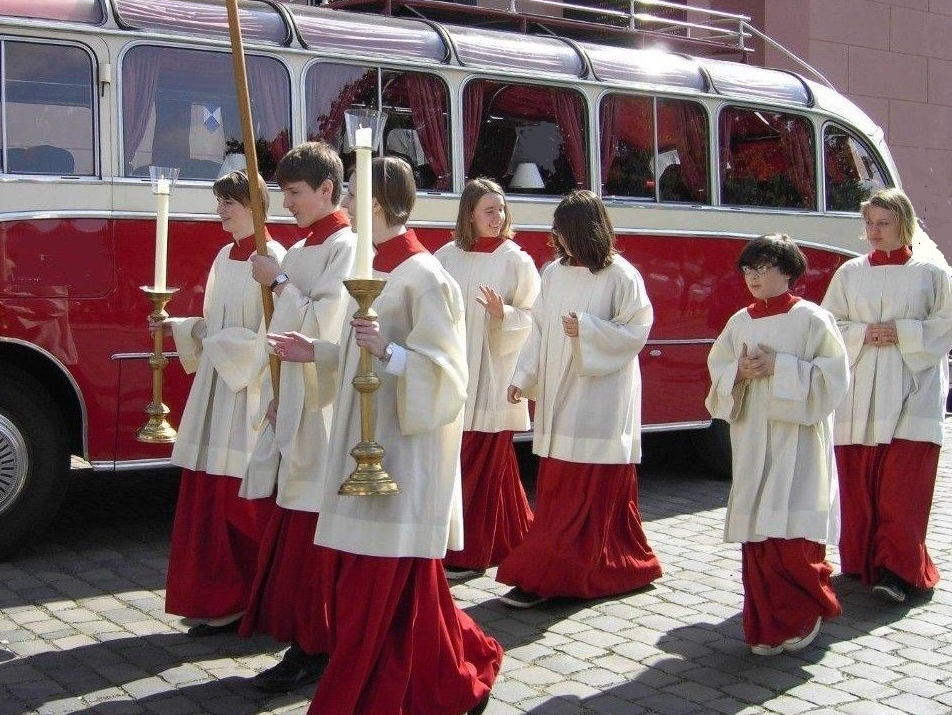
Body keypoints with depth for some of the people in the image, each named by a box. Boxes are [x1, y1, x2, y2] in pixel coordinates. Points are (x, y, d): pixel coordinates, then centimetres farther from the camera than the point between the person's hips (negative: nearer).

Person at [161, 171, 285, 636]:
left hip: (250, 389, -8)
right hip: (217, 384, 8)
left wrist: (214, 341, -14)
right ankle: (217, 598, 19)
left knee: (241, 502, -2)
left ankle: (236, 603, 10)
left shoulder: (270, 258, -10)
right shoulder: (225, 257, 15)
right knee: (208, 498, 9)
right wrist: (179, 328, 7)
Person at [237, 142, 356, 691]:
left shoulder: (346, 247, -9)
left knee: (312, 536, -4)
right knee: (290, 536, 10)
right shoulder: (300, 251, 17)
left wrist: (279, 283, -10)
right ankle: (303, 641, 19)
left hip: (324, 409, -9)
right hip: (294, 405, 9)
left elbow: (324, 326, -17)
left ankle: (316, 650, 6)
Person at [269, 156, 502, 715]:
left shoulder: (423, 276, -15)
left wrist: (388, 351, -32)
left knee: (379, 590, 0)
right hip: (369, 445, 10)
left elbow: (443, 369, -18)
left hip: (402, 453, -10)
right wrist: (318, 353, 14)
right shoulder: (378, 269, 13)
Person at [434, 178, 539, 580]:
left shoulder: (515, 261, -1)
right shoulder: (447, 256, 8)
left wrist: (502, 314, -21)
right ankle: (453, 544, 22)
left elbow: (532, 318, -4)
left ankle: (470, 555, 10)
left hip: (491, 380, -3)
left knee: (480, 468, 0)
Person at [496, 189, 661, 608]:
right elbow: (539, 329, 10)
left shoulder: (620, 276, -8)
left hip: (600, 398, -6)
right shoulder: (554, 273, 9)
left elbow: (636, 330, -8)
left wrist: (586, 330, -18)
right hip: (558, 395, 7)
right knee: (556, 490, 9)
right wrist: (523, 377, 3)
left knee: (585, 494, -3)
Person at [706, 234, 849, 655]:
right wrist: (740, 372, -7)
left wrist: (779, 367, -16)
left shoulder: (811, 318, -4)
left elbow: (832, 374, -10)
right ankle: (766, 625, 14)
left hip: (797, 440, -5)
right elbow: (717, 370, 14)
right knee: (756, 534, 4)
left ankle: (804, 616, 15)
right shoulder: (739, 322, 11)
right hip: (752, 442, 5)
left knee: (793, 532, -6)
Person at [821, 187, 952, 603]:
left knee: (902, 486, -9)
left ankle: (897, 571, -9)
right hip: (859, 393, 3)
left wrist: (902, 333, -11)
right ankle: (861, 561, 16)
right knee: (858, 482, 4)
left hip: (911, 392, -3)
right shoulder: (849, 273, 12)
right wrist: (863, 334, -8)